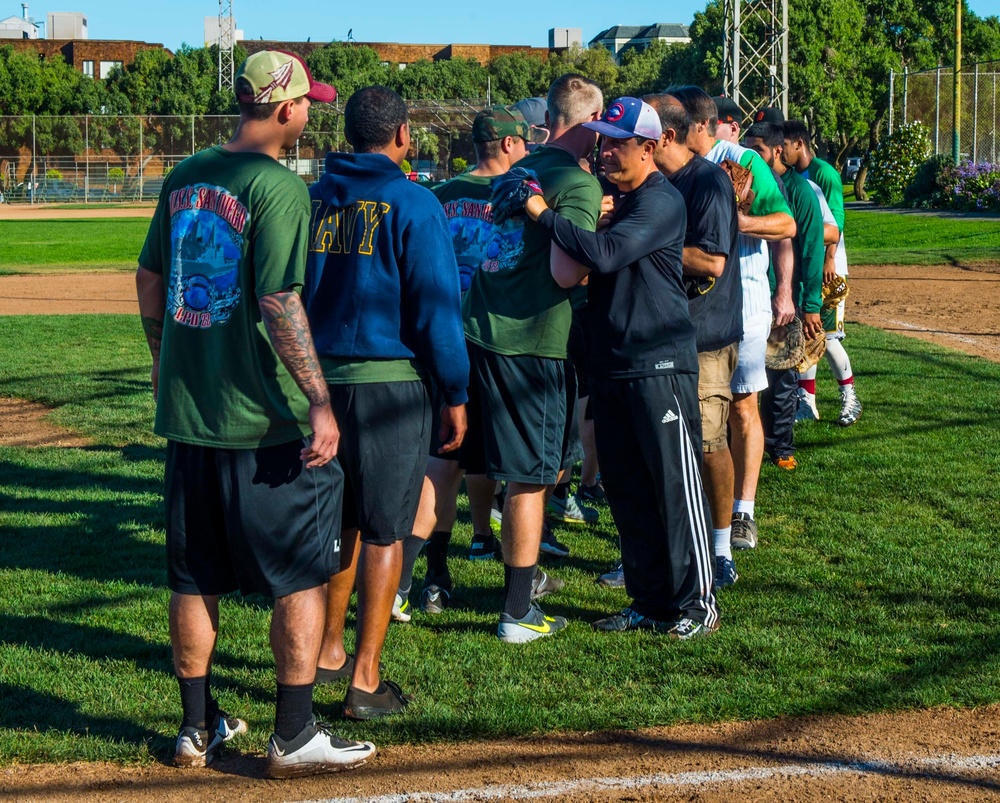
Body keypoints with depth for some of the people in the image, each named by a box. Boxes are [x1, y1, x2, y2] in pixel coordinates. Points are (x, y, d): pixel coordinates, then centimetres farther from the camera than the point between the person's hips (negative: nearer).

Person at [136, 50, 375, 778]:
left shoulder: (186, 177, 7)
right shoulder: (278, 187, -15)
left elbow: (149, 278, 16)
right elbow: (279, 305, -22)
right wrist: (319, 403, -20)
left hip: (187, 411, 7)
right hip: (268, 419, -7)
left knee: (195, 579, 14)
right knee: (303, 577, 4)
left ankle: (199, 730, 22)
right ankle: (294, 737, 7)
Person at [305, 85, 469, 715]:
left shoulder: (313, 198, 7)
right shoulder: (412, 203, -10)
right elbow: (436, 307, -11)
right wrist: (456, 393, -4)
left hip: (320, 379, 5)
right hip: (390, 383, -5)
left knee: (341, 521, 20)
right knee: (383, 532, 1)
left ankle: (329, 651, 29)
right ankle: (366, 681, 2)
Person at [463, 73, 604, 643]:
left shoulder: (520, 170, 14)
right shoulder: (580, 183, -11)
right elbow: (566, 270, -20)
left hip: (481, 330, 8)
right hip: (531, 340, -8)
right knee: (532, 477, 0)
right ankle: (518, 613, 5)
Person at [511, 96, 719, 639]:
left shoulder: (661, 202, -12)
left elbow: (604, 255, -26)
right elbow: (573, 272, 23)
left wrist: (544, 214, -20)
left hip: (660, 365, -9)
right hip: (611, 365, 9)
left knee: (675, 486, -3)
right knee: (627, 491, 11)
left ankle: (695, 602, 5)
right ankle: (648, 600, 20)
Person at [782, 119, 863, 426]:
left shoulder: (824, 173, -10)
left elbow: (835, 220, -15)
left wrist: (829, 259, -22)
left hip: (824, 267, -7)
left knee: (827, 335, -8)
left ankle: (849, 396, 7)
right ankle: (806, 400, 12)